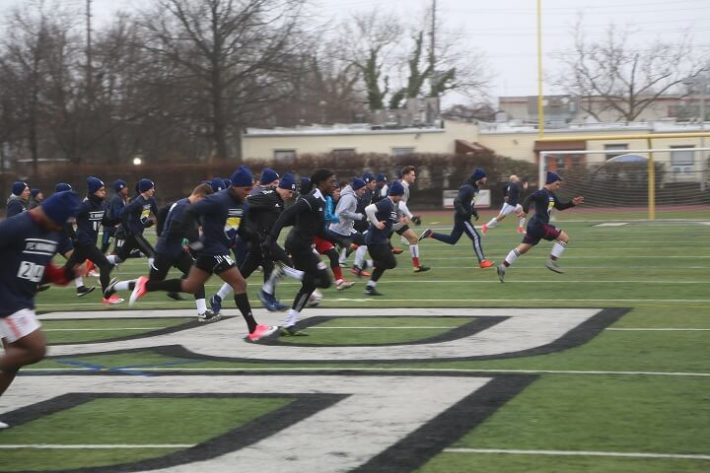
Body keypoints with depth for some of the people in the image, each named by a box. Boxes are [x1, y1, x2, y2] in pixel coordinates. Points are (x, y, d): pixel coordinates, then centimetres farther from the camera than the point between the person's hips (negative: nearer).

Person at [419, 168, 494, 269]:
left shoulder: (474, 188, 11)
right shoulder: (467, 188, -20)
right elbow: (457, 202, -25)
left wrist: (474, 212, 12)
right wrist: (464, 213, -30)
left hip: (463, 218, 10)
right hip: (462, 218, -10)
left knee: (452, 240, 15)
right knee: (476, 237, -9)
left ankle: (430, 234, 18)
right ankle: (482, 261, -6)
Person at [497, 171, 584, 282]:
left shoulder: (551, 195, 19)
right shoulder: (543, 193, -12)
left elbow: (560, 206, 28)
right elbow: (530, 197, -25)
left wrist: (572, 203, 17)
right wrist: (525, 210, -33)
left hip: (535, 226, 10)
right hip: (539, 225, -10)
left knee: (523, 248, 11)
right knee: (564, 237, -6)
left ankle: (503, 267, 9)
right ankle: (552, 261, -4)